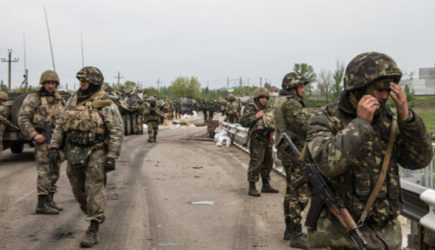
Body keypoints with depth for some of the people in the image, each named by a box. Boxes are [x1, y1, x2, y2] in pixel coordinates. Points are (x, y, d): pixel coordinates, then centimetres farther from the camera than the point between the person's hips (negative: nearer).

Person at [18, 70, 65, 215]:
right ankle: (42, 204, -6)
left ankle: (49, 201, 20)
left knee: (54, 172, 11)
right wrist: (34, 135, -18)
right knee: (45, 172, -9)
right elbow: (23, 118, -9)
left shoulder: (58, 99, 15)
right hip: (43, 139, -7)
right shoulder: (34, 98, -5)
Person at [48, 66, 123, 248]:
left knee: (94, 189, -8)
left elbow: (116, 131, -12)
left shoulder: (105, 104, -9)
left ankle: (92, 230, -5)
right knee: (79, 189, 12)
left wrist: (111, 157, -17)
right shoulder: (73, 101, 9)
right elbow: (60, 125, 13)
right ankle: (96, 217, 33)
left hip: (96, 152, -6)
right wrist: (54, 147, 4)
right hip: (75, 152, 6)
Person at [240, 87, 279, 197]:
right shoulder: (250, 108, -8)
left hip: (268, 140, 8)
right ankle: (252, 188, -4)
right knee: (255, 163, -9)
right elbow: (243, 122, -16)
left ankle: (266, 185, 24)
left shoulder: (267, 109, 13)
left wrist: (271, 130, 9)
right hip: (257, 139, -8)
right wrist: (256, 116, -22)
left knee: (267, 163, 13)